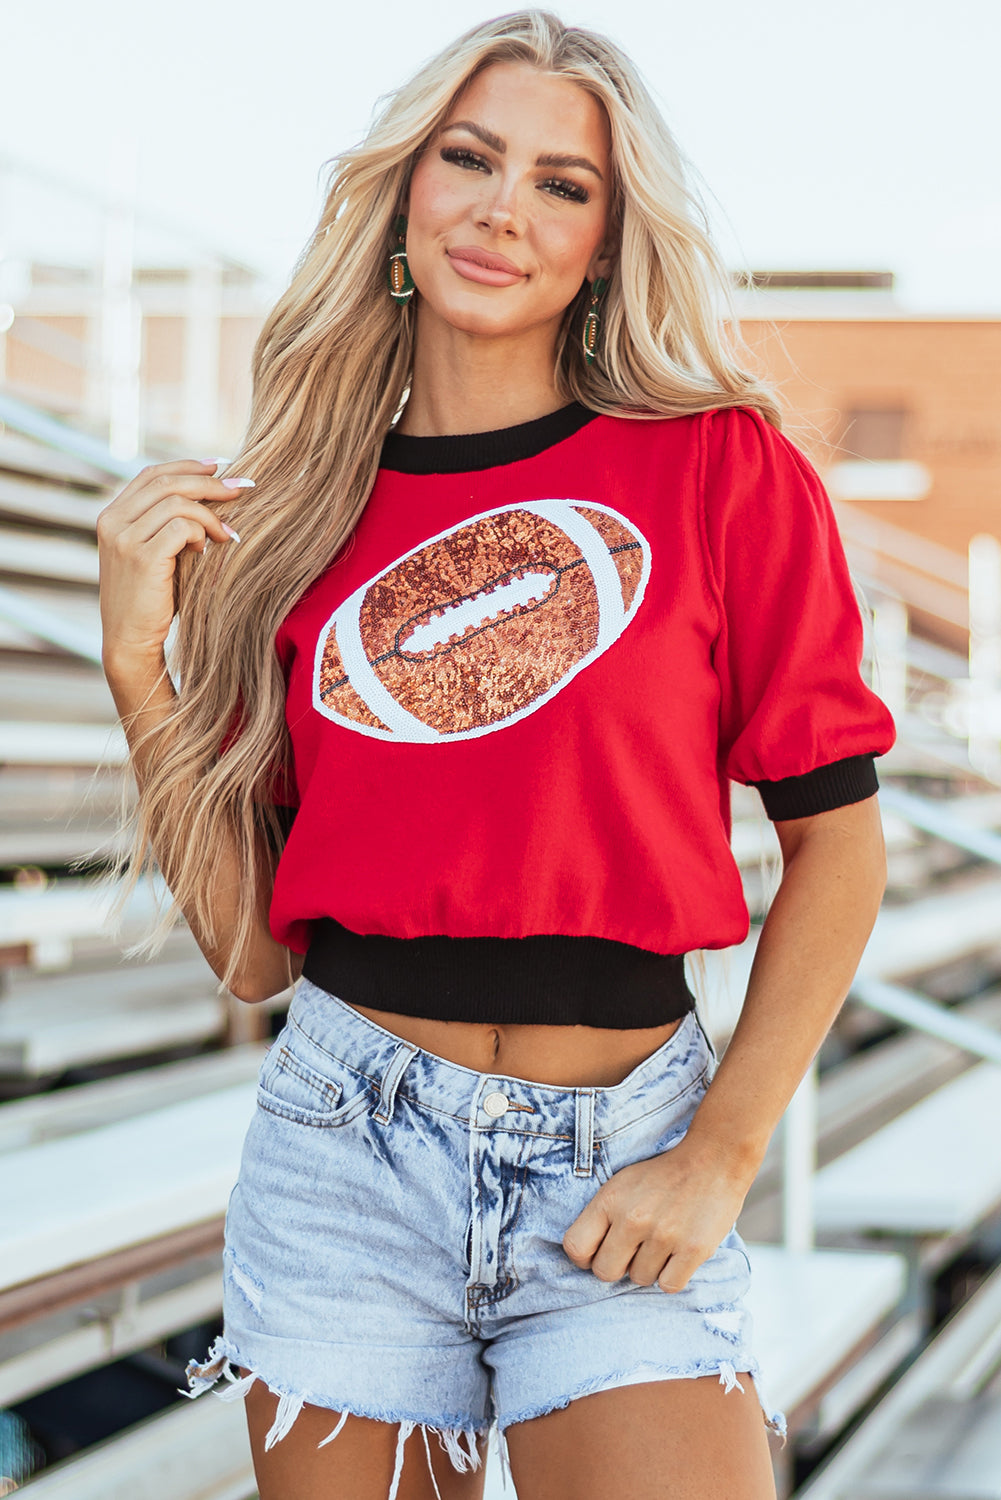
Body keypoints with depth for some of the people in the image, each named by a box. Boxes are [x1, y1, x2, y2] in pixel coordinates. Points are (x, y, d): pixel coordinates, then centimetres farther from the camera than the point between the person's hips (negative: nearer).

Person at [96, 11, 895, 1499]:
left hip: (620, 1171, -2)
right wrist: (141, 661, -5)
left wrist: (719, 1160, -8)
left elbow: (835, 845, 0)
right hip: (348, 1151, 2)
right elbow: (252, 947, 4)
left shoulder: (724, 470, -2)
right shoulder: (303, 512, 6)